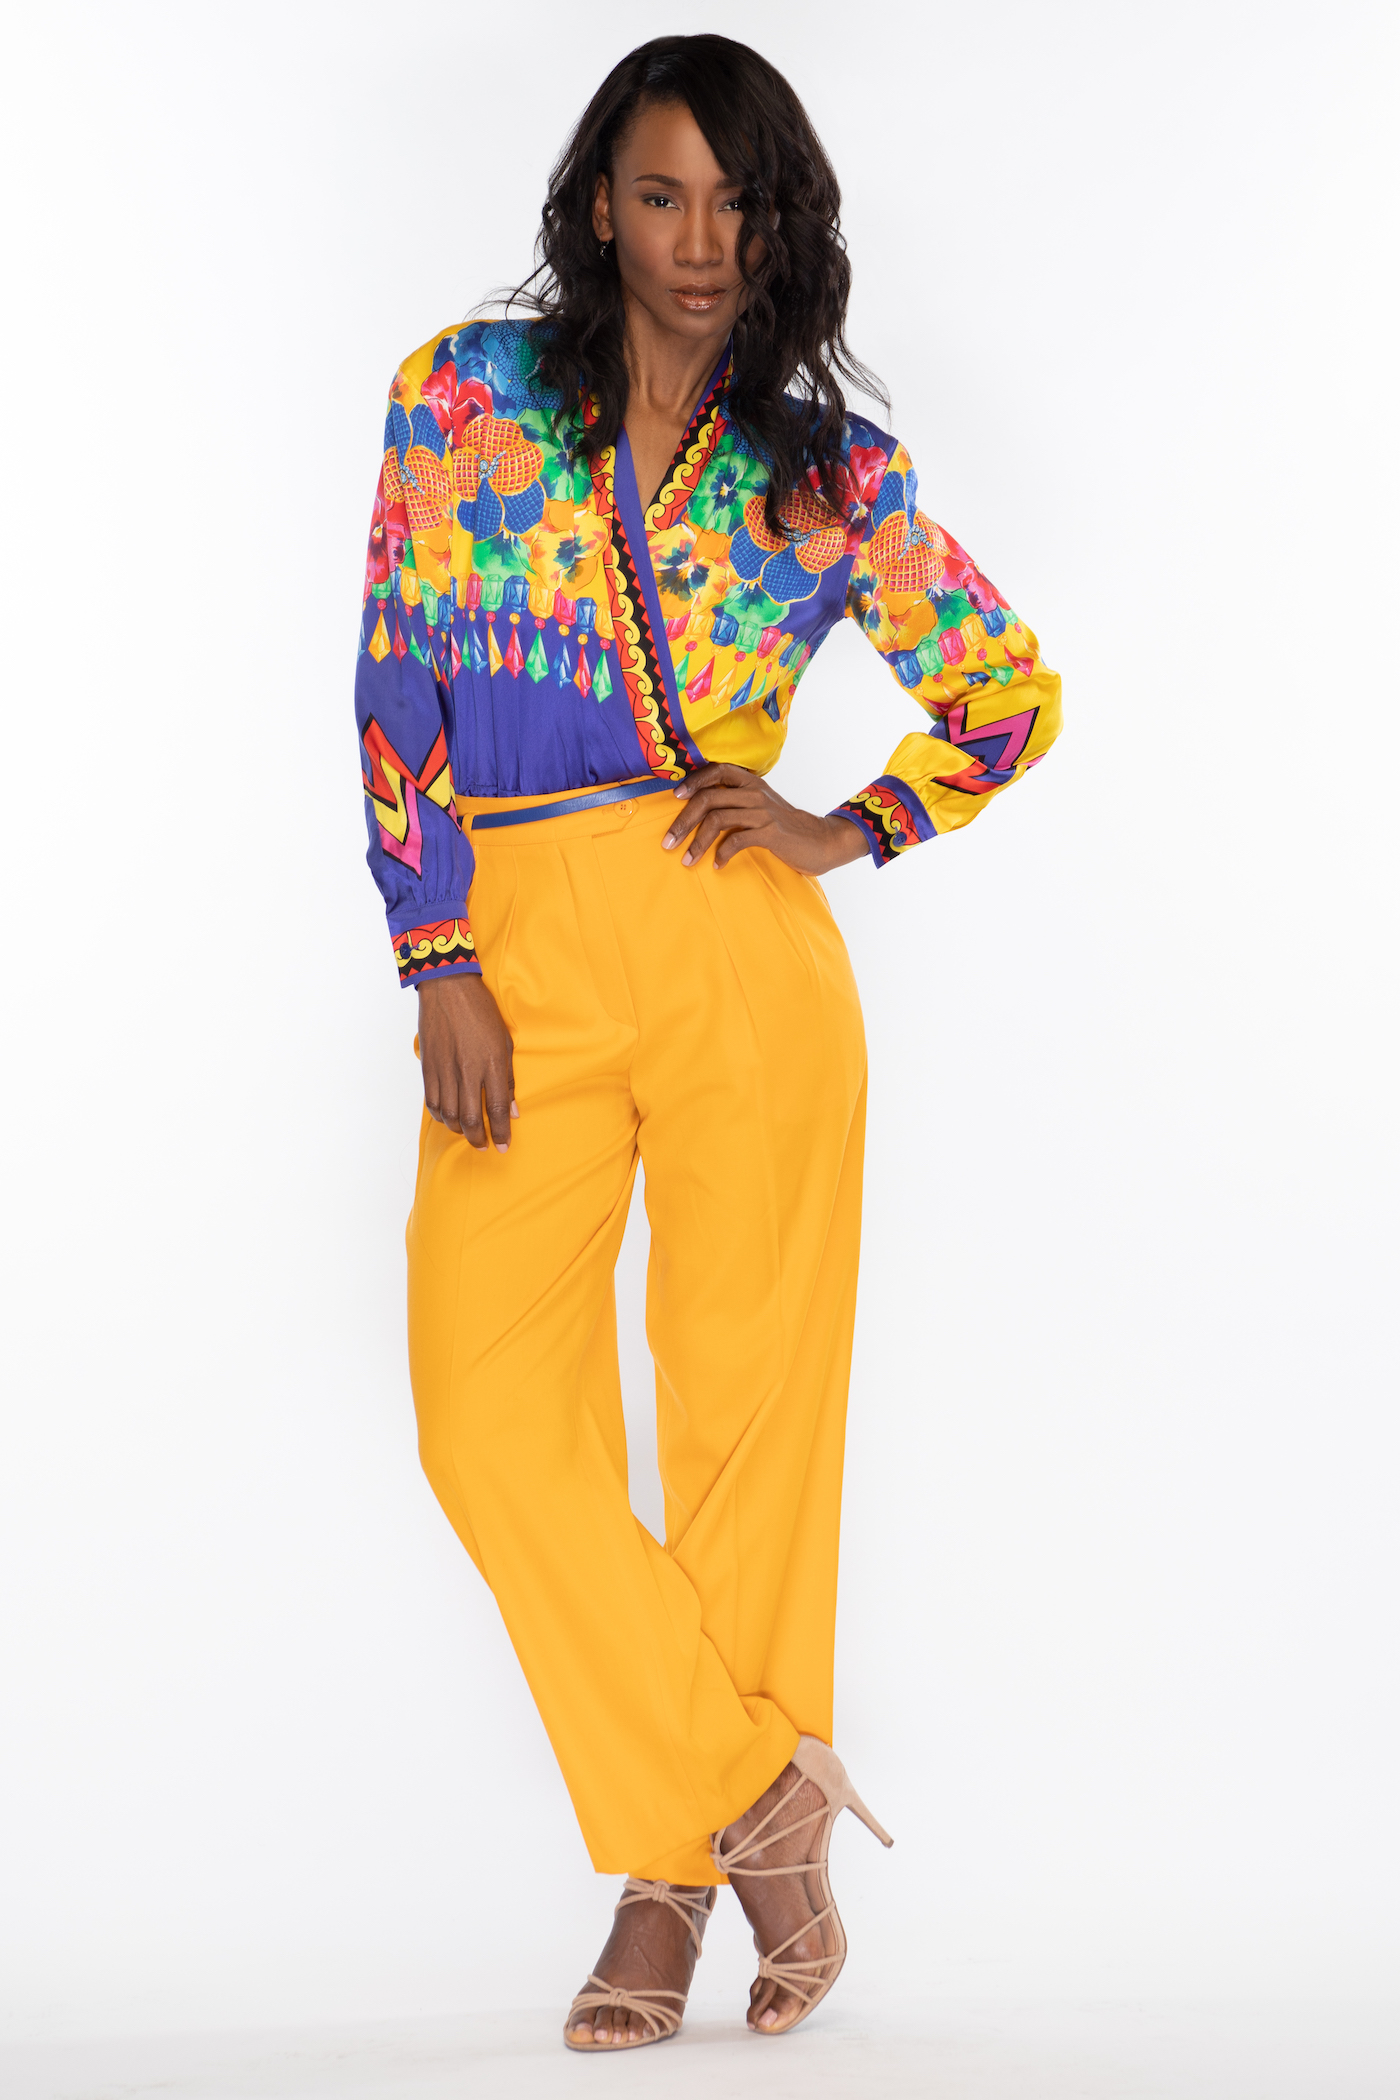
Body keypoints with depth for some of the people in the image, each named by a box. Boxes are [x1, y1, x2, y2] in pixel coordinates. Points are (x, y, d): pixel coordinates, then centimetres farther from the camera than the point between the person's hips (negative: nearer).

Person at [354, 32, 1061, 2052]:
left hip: (740, 945, 0)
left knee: (753, 1394, 0)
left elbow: (1015, 692, 17)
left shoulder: (831, 472, 7)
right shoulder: (466, 393, 6)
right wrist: (438, 964, -4)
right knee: (491, 1412, -9)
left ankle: (684, 1863, 14)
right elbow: (399, 688, 3)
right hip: (514, 952, 1)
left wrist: (855, 833, 1)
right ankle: (756, 1794, 4)